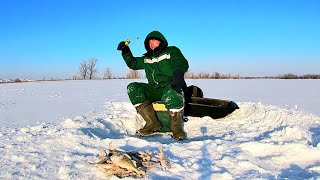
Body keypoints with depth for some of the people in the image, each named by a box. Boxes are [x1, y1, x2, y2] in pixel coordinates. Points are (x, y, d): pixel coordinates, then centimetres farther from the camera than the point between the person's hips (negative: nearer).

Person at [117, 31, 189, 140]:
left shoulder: (172, 51, 12)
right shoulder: (147, 59, 27)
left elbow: (182, 63, -6)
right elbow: (132, 63, 31)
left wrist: (178, 73, -30)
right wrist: (125, 51, 14)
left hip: (171, 87, -5)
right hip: (154, 90, 6)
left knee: (170, 96, -41)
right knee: (132, 88, -18)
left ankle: (177, 127, -16)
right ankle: (152, 123, -19)